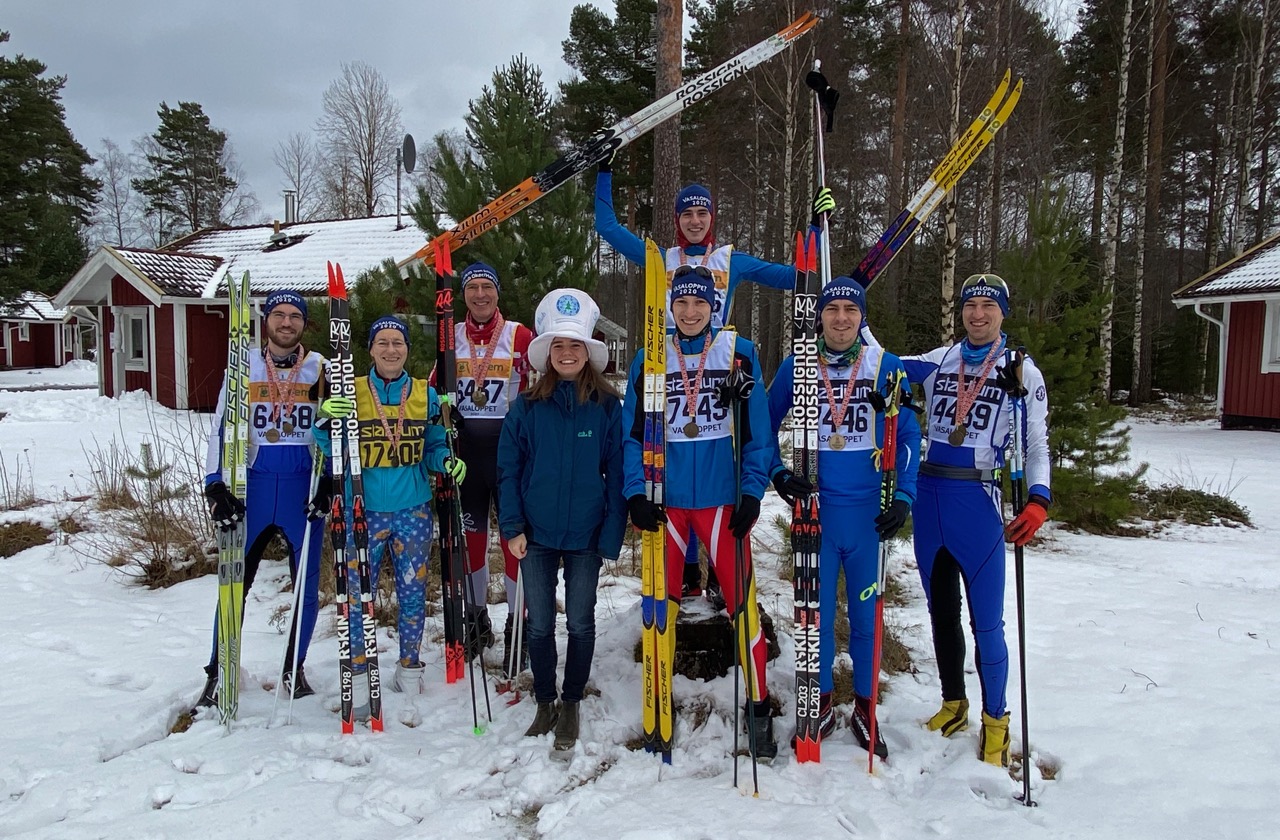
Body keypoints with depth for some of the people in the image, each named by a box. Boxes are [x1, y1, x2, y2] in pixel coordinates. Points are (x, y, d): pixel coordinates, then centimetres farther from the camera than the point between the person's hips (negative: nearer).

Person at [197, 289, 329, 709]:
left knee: (307, 584, 5)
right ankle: (217, 674, 16)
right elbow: (222, 428, 3)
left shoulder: (321, 368, 5)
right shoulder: (244, 367, 5)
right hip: (254, 487, 0)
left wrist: (329, 484, -5)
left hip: (305, 489, 0)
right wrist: (216, 486, -8)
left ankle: (294, 668, 22)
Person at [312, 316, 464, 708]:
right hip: (364, 510, -1)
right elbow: (330, 449, -1)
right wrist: (325, 421, -21)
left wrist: (448, 462, -11)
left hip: (413, 510, 2)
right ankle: (358, 676, 15)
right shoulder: (350, 392, -1)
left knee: (413, 593, 10)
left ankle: (409, 669, 28)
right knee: (359, 595, 0)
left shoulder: (426, 394, 4)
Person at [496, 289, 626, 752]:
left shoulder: (608, 407, -4)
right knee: (539, 623, 11)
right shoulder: (526, 407, 0)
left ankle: (570, 705, 27)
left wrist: (611, 535, -7)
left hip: (586, 536, -1)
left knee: (580, 623, 9)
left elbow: (617, 474, -3)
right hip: (537, 535, 1)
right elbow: (508, 471, 2)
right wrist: (512, 527, -5)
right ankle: (544, 703, 29)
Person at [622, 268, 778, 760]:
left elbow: (757, 429, 1)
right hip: (666, 500, 2)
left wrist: (752, 492, -6)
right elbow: (633, 432, 5)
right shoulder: (650, 359, 5)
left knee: (742, 601, -1)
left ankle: (758, 705, 15)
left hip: (722, 498, -1)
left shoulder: (738, 353, 1)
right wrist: (636, 494, -5)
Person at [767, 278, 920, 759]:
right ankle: (821, 703, 26)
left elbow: (908, 435, 4)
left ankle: (864, 707, 27)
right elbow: (766, 426, 10)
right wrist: (778, 473, -5)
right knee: (817, 609, 7)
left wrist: (903, 497, -4)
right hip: (813, 508, 0)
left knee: (866, 610, 10)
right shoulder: (795, 367, 1)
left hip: (869, 510, 0)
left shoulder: (886, 367, 0)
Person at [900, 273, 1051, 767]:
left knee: (986, 622, -1)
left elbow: (1037, 445, -2)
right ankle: (953, 705, 33)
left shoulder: (1022, 371, 0)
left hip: (979, 504, -3)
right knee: (941, 612, 15)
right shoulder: (938, 361, 9)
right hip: (928, 499, 4)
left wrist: (1037, 502, -16)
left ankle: (995, 720, 19)